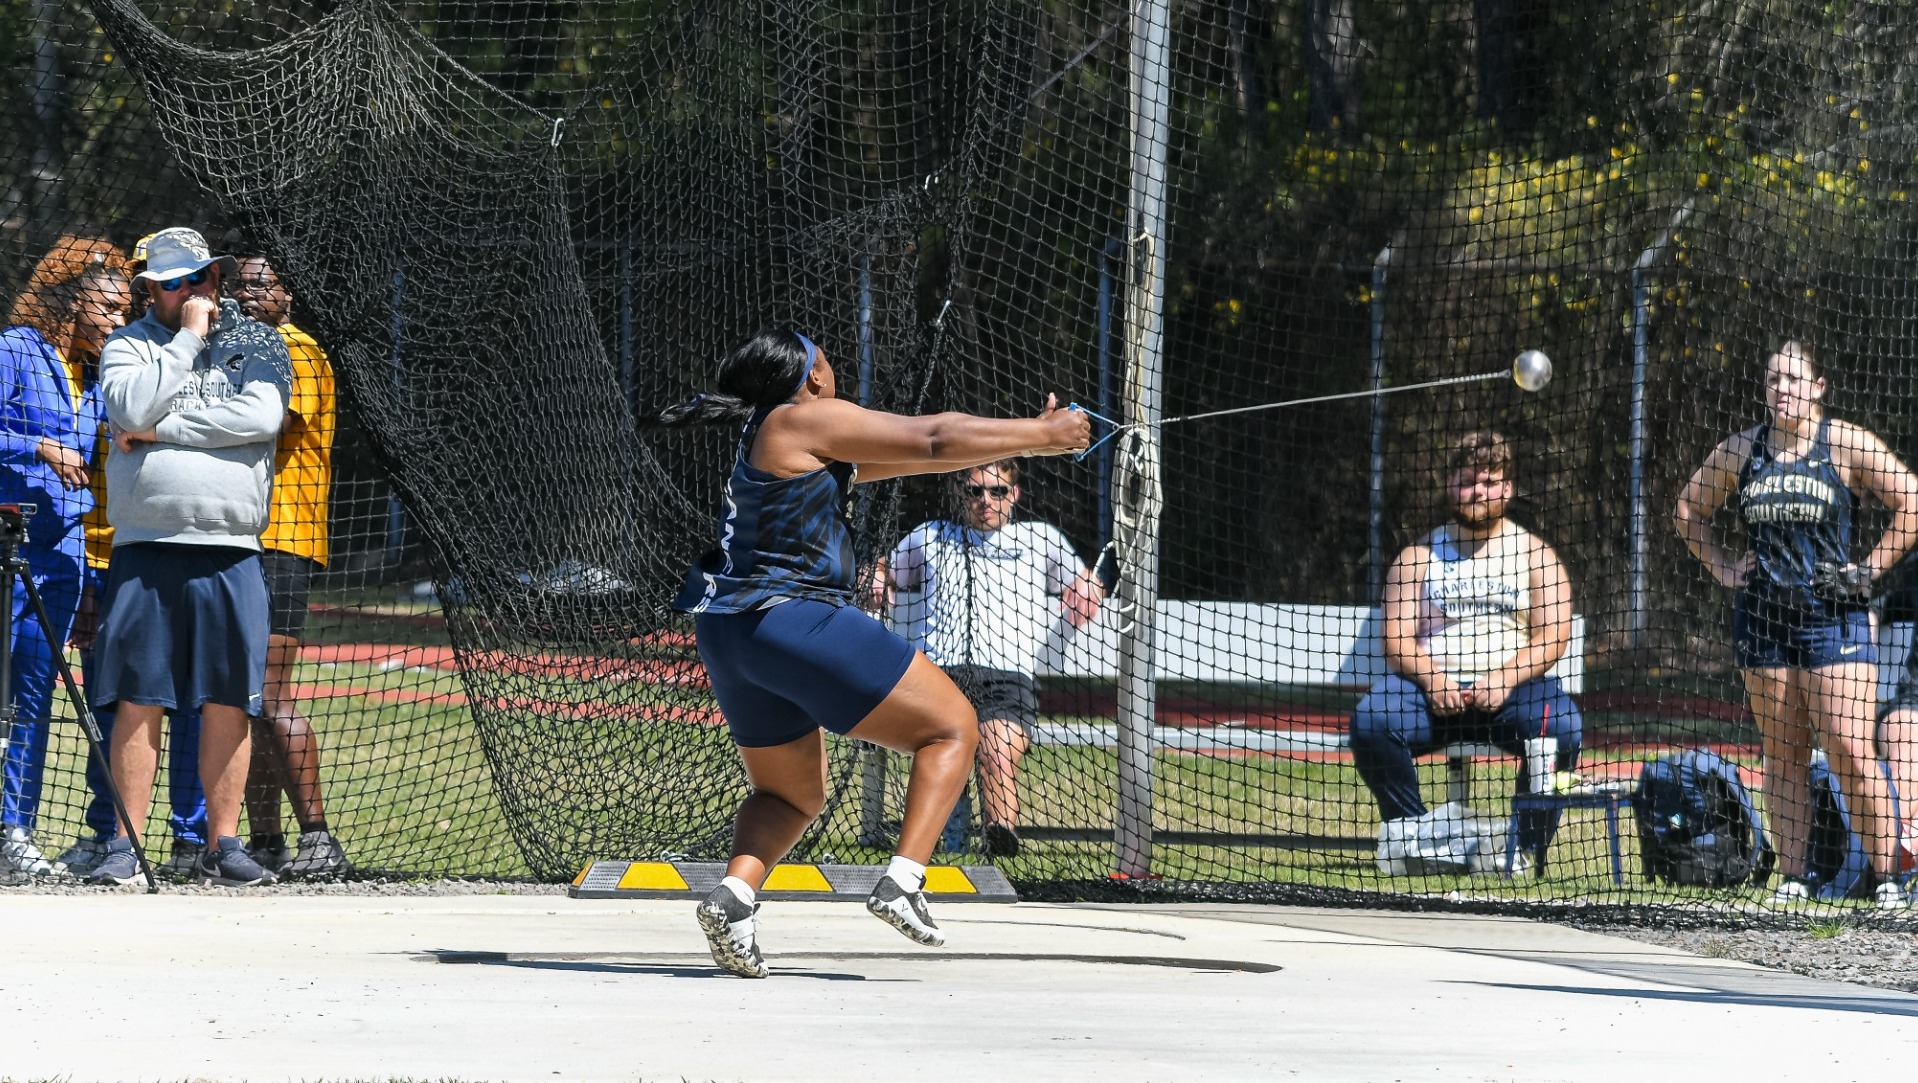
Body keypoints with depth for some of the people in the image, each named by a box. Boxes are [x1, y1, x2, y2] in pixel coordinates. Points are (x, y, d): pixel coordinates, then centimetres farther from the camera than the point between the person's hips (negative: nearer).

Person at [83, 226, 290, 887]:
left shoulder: (257, 343, 10)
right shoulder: (128, 346, 10)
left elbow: (260, 417, -8)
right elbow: (132, 408, -11)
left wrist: (163, 430, -8)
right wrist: (189, 336, -6)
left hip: (229, 552, 1)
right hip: (145, 550, -1)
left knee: (227, 704, 0)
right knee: (138, 701, -2)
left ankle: (222, 846, 7)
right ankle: (125, 847, 2)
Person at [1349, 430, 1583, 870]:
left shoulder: (1534, 554, 11)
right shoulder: (1418, 556, 13)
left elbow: (1552, 637, -1)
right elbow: (1396, 641, 4)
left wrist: (1505, 680, -19)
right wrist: (1431, 680, -17)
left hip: (1513, 688, -1)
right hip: (1432, 687, 1)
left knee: (1561, 725, -33)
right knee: (1371, 721, -29)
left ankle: (1530, 846, -20)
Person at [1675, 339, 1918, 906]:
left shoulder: (1847, 444, -4)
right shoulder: (1740, 450, 8)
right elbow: (1689, 509, 21)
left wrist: (1868, 569, -7)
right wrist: (1724, 568, 10)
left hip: (1833, 617, -4)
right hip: (1762, 617, 4)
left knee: (1849, 750, -11)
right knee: (1782, 753, 5)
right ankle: (1794, 878, 9)